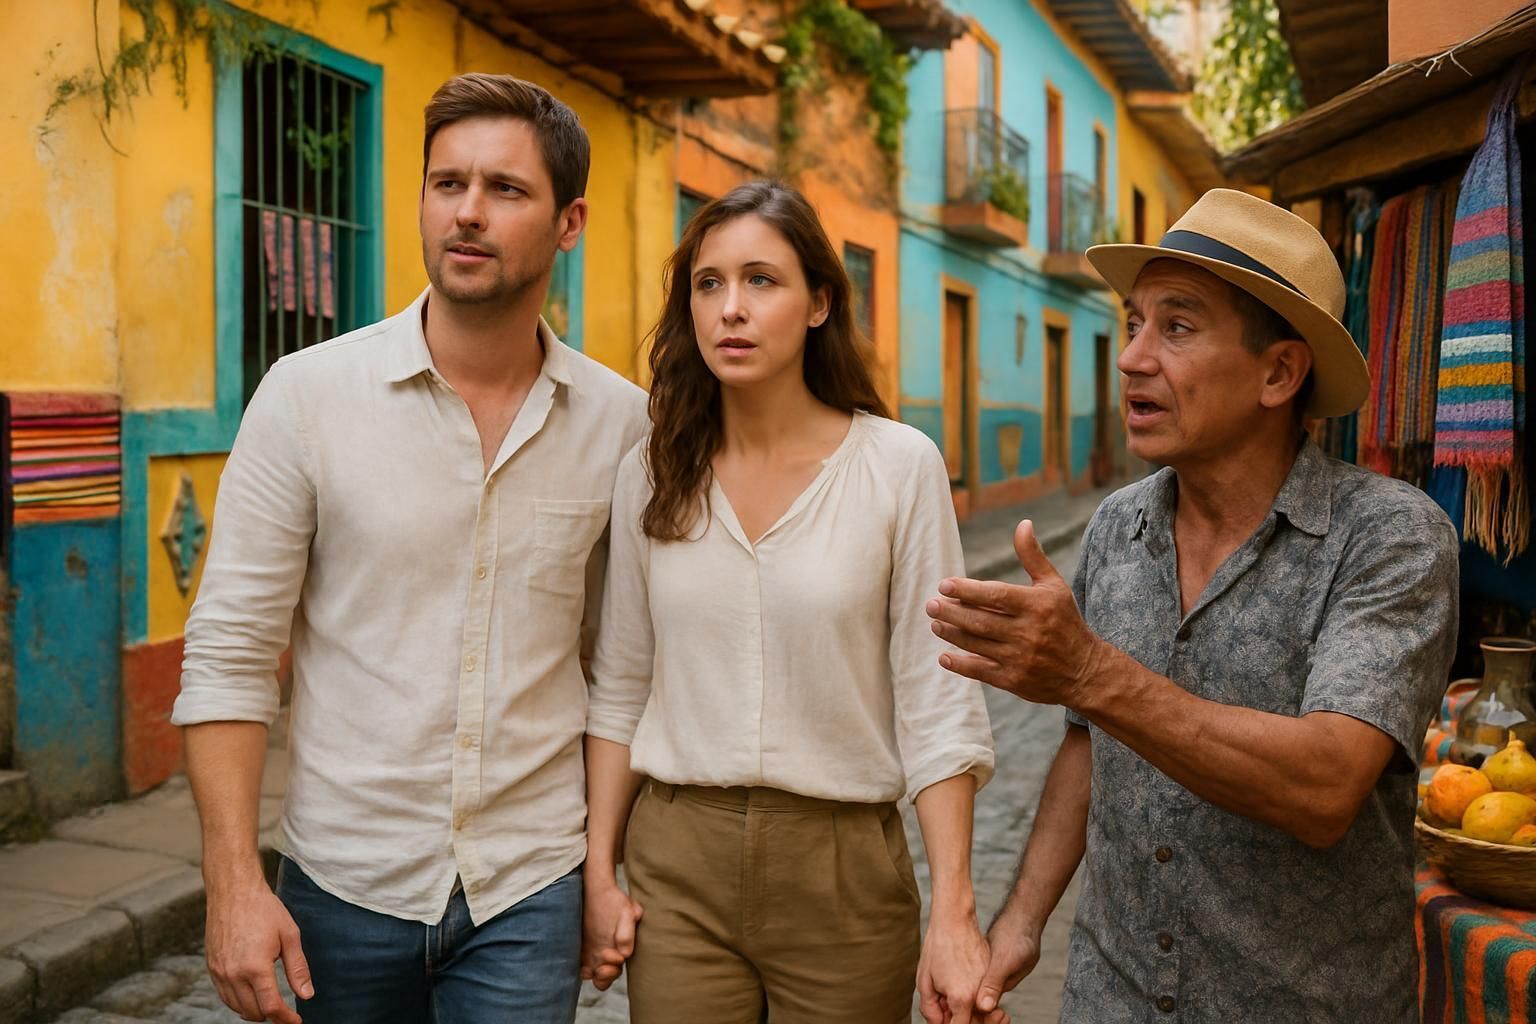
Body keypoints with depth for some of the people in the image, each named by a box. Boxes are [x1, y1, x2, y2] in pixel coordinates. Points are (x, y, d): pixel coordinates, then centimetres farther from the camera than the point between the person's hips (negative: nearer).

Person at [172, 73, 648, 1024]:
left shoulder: (620, 420, -3)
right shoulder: (308, 394, -8)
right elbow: (229, 653, -7)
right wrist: (234, 882, -11)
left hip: (531, 888, 1)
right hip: (346, 878, 0)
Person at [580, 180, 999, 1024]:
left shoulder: (900, 465, -8)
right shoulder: (650, 476, 1)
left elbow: (937, 702, -8)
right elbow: (618, 690, 7)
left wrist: (953, 913, -12)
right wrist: (599, 872, 4)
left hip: (844, 866, -2)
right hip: (676, 861, 2)